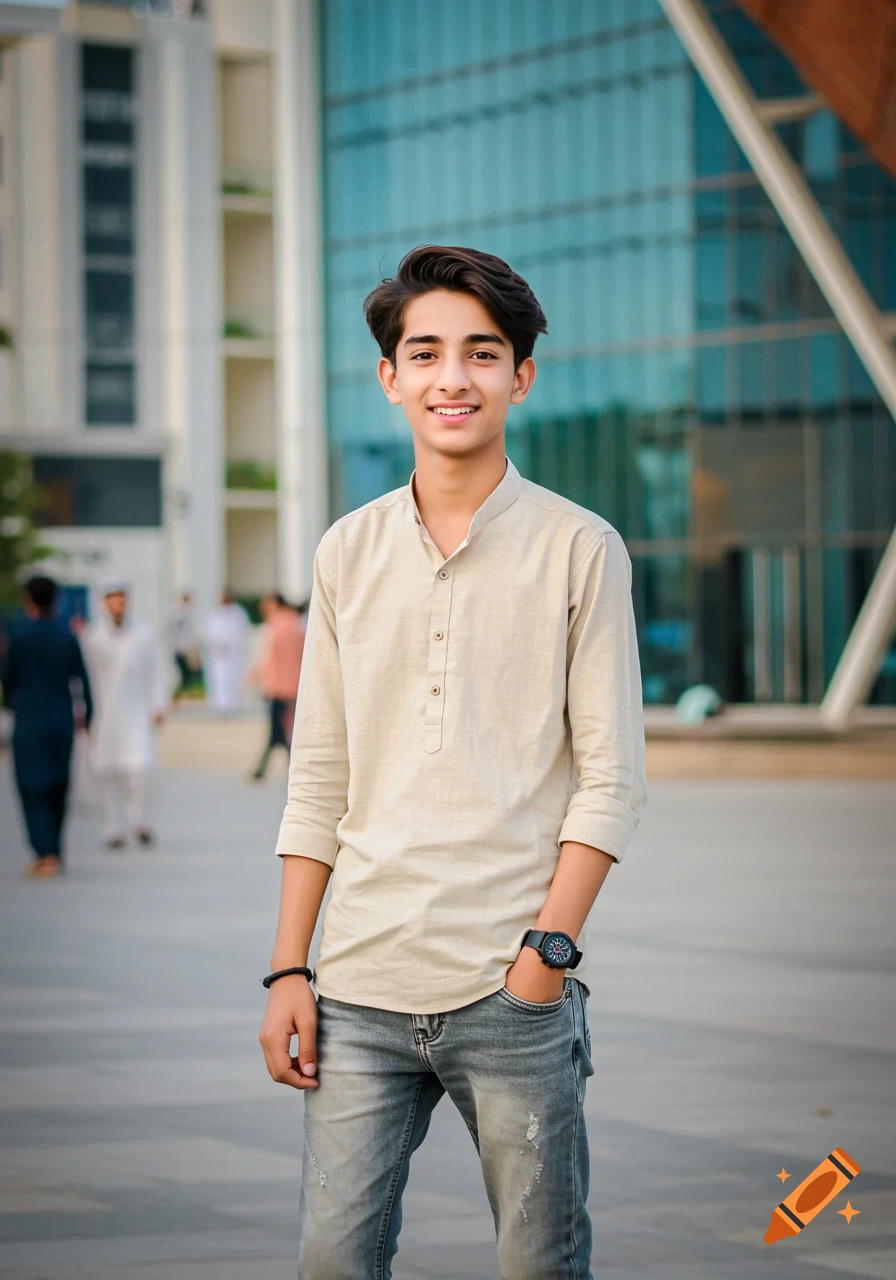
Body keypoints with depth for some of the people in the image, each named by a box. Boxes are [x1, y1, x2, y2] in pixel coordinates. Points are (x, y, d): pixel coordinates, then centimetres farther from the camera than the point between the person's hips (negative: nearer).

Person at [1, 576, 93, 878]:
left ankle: (47, 855, -13)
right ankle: (53, 852, 21)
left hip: (29, 721, -4)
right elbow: (82, 681, 0)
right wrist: (87, 716, 11)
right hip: (62, 722, 4)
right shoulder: (68, 637, -1)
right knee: (57, 788, 15)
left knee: (33, 789, 0)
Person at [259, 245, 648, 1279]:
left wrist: (547, 948, -11)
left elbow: (611, 778, -1)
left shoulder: (581, 550, 2)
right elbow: (319, 782, 13)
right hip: (360, 987, 3)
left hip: (511, 994, -3)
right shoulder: (348, 552, 11)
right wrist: (288, 971, 7)